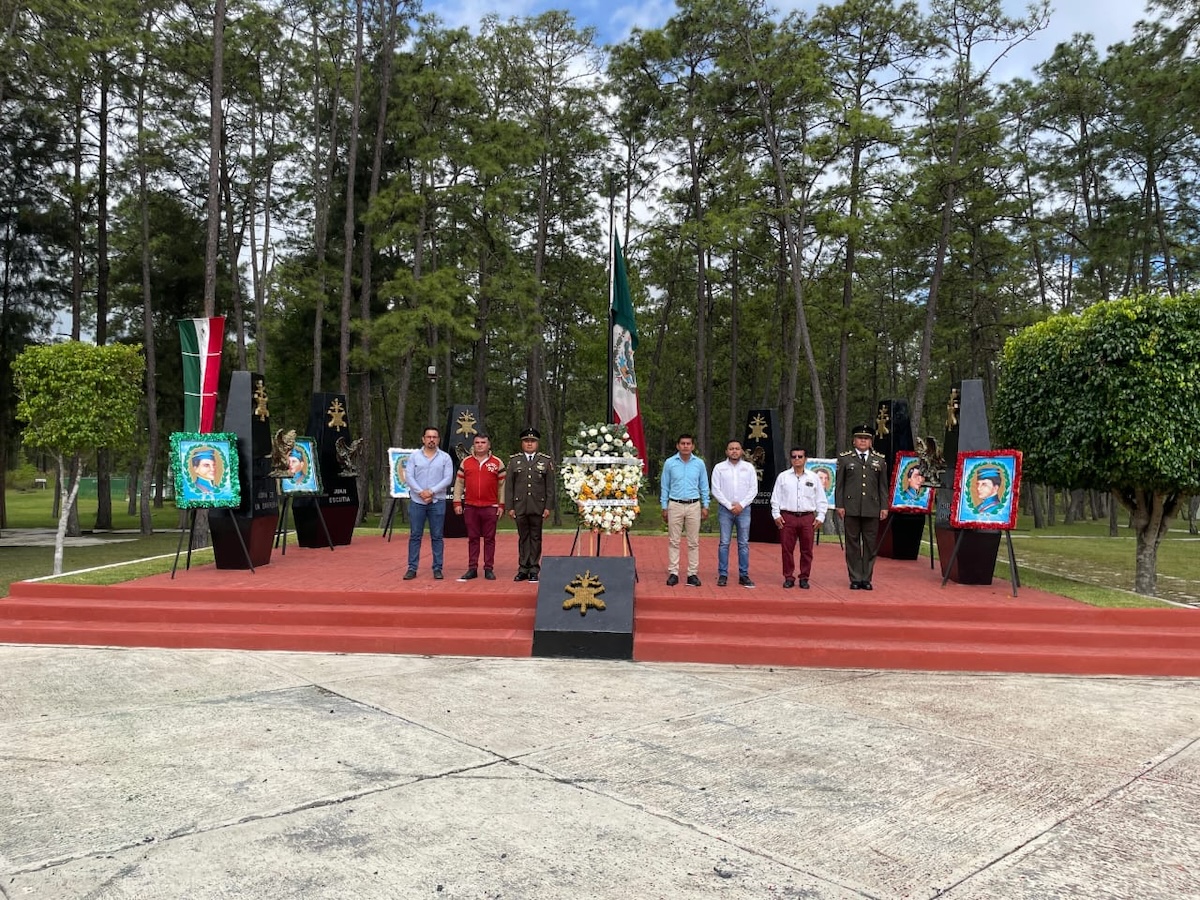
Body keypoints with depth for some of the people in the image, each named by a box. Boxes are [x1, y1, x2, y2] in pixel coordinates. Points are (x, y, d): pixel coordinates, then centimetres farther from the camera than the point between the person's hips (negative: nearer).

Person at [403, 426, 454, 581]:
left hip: (437, 501, -1)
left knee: (437, 536, 4)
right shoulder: (414, 456, 5)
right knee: (415, 536, 3)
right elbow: (409, 477, -2)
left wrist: (431, 491, -14)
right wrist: (421, 492, -13)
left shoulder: (445, 457, 3)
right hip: (417, 501, 1)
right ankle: (412, 568, 8)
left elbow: (448, 479, -5)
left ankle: (437, 568, 9)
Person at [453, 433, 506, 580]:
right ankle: (472, 569, 12)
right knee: (472, 538, 7)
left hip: (490, 507, -1)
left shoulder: (497, 462, 2)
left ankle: (489, 569, 10)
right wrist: (457, 502, 3)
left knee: (489, 539, 4)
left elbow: (502, 485, 4)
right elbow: (459, 483, 9)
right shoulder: (466, 462, 7)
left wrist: (501, 505, 0)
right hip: (470, 507, 2)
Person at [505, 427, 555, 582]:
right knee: (523, 537, 6)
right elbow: (508, 486, 6)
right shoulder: (514, 460, 7)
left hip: (538, 507, -1)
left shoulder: (546, 461, 5)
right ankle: (523, 569, 12)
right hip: (520, 507, 1)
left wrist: (548, 507, -3)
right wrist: (510, 507, 0)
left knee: (536, 538, 3)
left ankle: (534, 570, 10)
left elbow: (550, 486, 4)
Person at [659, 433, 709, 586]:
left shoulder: (699, 463, 4)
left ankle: (693, 574, 9)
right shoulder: (669, 463, 1)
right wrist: (664, 507, 1)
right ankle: (673, 573, 7)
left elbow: (704, 487, 10)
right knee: (673, 541, 2)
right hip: (675, 505, -1)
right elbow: (665, 487, 4)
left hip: (694, 506, 1)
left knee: (693, 542, 4)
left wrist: (705, 506, 4)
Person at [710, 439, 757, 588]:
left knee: (744, 543, 3)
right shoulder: (719, 468, 2)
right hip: (725, 509, -1)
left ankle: (744, 575, 8)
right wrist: (729, 506, -9)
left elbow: (754, 489, 2)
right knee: (724, 543, 0)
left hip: (743, 509, 1)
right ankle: (723, 575, 5)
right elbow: (715, 490, -2)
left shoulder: (749, 467, 6)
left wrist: (741, 505, -9)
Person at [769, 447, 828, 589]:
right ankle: (789, 577, 11)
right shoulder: (783, 476, 6)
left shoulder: (813, 477, 8)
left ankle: (804, 578, 15)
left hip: (807, 518, 1)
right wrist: (776, 515, -2)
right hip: (787, 517, -1)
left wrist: (820, 517, 2)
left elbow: (821, 499, 9)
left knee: (807, 550, 4)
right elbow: (775, 497, 6)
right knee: (787, 549, 1)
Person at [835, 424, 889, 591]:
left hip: (872, 509, 1)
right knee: (853, 544, 2)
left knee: (870, 544, 4)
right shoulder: (845, 459, 6)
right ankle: (855, 579, 9)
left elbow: (883, 486, 11)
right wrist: (839, 505, -2)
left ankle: (866, 578, 12)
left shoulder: (880, 460, 10)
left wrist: (884, 507, 5)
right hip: (851, 508, -1)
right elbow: (839, 484, 5)